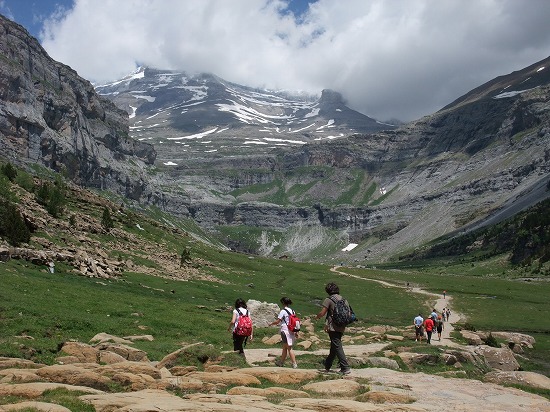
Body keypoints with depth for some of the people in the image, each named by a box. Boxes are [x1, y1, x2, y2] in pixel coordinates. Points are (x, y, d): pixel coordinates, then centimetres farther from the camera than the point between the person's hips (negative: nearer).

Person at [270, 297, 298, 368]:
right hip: (291, 331, 7)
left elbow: (277, 321, -13)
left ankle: (294, 364, -6)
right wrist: (296, 332, 15)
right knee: (284, 347, 18)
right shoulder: (292, 311, 8)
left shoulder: (283, 311, -13)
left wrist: (271, 324, 5)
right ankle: (281, 362, 28)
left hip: (285, 331, -7)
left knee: (289, 348, -3)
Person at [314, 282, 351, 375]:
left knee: (337, 347, -5)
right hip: (341, 327, 7)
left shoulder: (328, 300, -9)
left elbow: (322, 313, -10)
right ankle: (327, 365, 34)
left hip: (333, 328, -7)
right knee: (334, 346, 18)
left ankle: (346, 368, -11)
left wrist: (317, 316, 11)